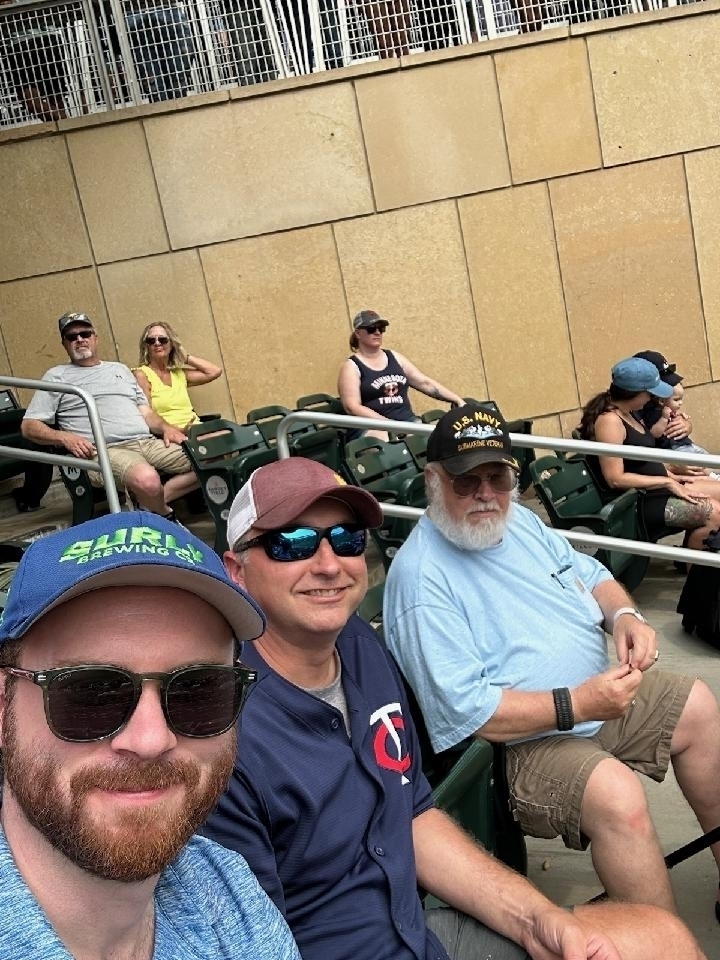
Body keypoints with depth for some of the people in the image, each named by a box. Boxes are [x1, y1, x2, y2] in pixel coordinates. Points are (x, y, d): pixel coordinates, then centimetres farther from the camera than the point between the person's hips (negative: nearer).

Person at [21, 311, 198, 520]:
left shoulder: (119, 369, 28)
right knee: (147, 479, -40)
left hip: (148, 441, 6)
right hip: (107, 450, -6)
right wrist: (64, 437, -13)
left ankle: (153, 501, -11)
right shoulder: (56, 376, 13)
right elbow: (29, 426, 7)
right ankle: (166, 517, -8)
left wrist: (166, 427, 3)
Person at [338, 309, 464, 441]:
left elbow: (425, 383, 18)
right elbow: (352, 407, -8)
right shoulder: (351, 367, 4)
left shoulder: (394, 357, 19)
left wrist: (458, 400, 8)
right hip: (374, 428, -5)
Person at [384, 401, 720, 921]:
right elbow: (464, 710, -28)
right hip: (521, 743, -9)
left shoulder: (520, 521, 3)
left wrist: (625, 614, -7)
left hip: (600, 692, 9)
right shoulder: (420, 576, -25)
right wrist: (576, 706, -29)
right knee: (617, 793, -32)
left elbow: (588, 573, 15)